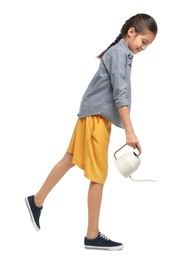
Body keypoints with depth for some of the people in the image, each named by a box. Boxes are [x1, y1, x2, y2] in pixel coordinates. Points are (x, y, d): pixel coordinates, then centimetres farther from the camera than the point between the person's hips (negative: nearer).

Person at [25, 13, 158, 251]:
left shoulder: (121, 53, 15)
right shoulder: (119, 53, -15)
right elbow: (120, 94, -22)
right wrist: (130, 131, -25)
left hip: (96, 115, 10)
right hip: (97, 116, -10)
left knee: (70, 160, 18)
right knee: (99, 176, -4)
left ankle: (37, 201, 31)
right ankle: (92, 236, 3)